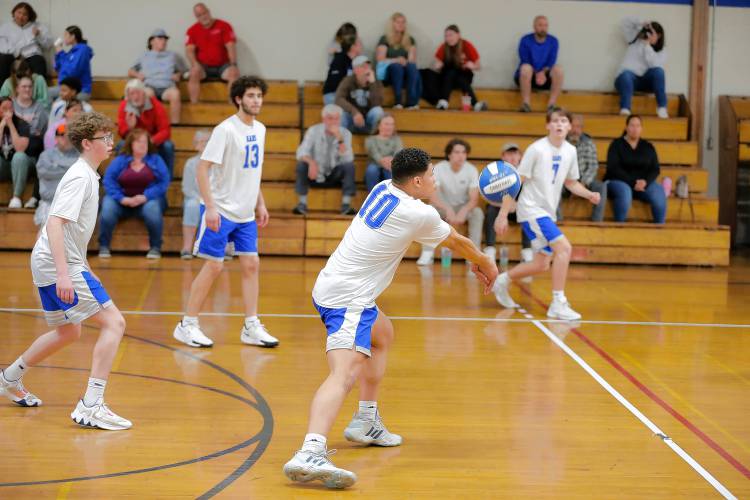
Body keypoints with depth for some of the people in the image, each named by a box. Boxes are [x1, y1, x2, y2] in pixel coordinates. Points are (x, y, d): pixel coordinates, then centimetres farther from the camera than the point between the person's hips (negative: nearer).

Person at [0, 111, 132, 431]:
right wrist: (63, 273, -32)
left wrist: (84, 270, 29)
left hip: (55, 265, 10)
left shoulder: (87, 175, 15)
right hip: (57, 264, -10)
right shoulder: (80, 177, -15)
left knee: (68, 332, 25)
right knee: (114, 322, -15)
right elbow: (55, 223, -25)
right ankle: (91, 406, -19)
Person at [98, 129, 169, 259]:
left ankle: (155, 247, -16)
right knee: (108, 207, -30)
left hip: (148, 200, -1)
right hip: (122, 201, 1)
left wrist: (145, 197, -17)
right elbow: (108, 181, -4)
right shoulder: (119, 160, 9)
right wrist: (122, 198, -19)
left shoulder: (155, 160, 9)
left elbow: (164, 183, -4)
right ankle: (104, 246, -15)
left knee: (152, 209, -35)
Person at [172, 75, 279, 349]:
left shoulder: (259, 129, 9)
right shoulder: (226, 129, -15)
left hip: (245, 213, 7)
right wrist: (210, 207, -22)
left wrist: (260, 204, 17)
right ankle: (187, 325, 6)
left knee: (251, 265, 4)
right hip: (220, 210, -7)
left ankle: (252, 327, 11)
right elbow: (202, 169, -17)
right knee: (213, 266, -5)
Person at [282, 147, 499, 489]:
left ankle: (366, 422, 37)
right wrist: (486, 265, 26)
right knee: (345, 374, -26)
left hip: (329, 287, 10)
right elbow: (457, 242, 6)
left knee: (382, 335, 34)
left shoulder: (383, 189, 9)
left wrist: (473, 261, 33)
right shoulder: (420, 215, -15)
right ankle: (310, 453, -48)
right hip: (348, 300, -10)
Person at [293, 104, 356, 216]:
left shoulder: (345, 133, -7)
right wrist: (311, 162, -41)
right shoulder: (313, 130, -9)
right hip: (316, 174, -1)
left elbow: (347, 159, -21)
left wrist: (339, 138, -31)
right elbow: (301, 153, -20)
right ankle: (302, 204, -23)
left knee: (349, 165, -27)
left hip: (335, 176, 1)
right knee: (302, 164, -28)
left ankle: (346, 205, -24)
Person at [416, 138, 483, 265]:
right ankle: (427, 253, -29)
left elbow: (474, 199, -18)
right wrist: (448, 210, -42)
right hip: (443, 207, -1)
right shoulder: (439, 168, -18)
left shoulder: (471, 170, -14)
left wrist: (463, 212, -38)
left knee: (478, 212, -30)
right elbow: (433, 197, -25)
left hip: (463, 208, 1)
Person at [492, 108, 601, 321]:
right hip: (531, 210, -8)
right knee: (564, 247, -22)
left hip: (548, 213, 8)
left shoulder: (570, 151, 5)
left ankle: (502, 281, 35)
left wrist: (589, 194, -1)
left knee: (541, 265, 12)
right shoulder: (537, 149, -13)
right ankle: (558, 303, -18)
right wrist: (503, 215, -16)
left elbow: (571, 182, 19)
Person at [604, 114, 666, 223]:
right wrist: (633, 183, -18)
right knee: (624, 192, -39)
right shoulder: (617, 144, 2)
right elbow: (613, 168, -8)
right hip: (618, 181, -3)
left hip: (643, 183, 3)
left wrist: (645, 181, -15)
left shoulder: (648, 146, 13)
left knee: (659, 193, -29)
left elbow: (655, 169, 7)